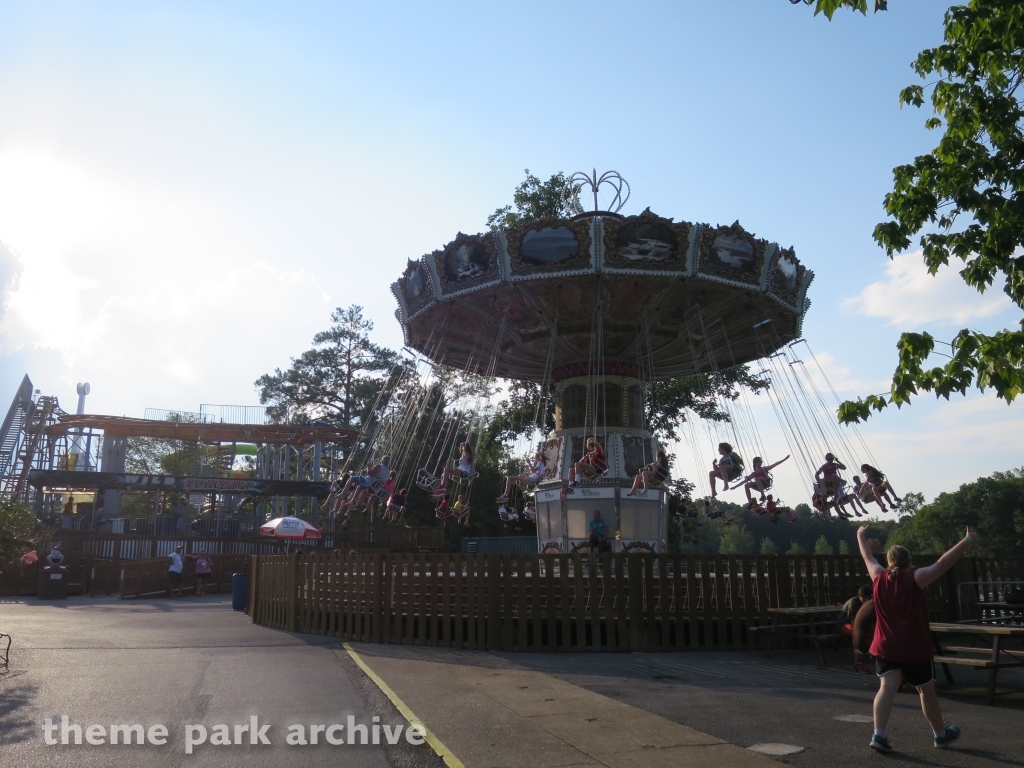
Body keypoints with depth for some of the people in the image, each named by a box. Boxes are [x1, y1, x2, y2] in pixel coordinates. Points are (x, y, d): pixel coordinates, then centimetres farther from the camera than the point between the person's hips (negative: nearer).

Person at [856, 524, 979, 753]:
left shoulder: (879, 577, 1)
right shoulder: (915, 579, -9)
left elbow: (868, 557, 18)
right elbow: (942, 564, -15)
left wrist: (861, 536, 34)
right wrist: (968, 541, -13)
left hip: (886, 647, 3)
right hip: (915, 648, -3)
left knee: (887, 687, -6)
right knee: (927, 691, 15)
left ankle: (879, 734, -19)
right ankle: (941, 734, 32)